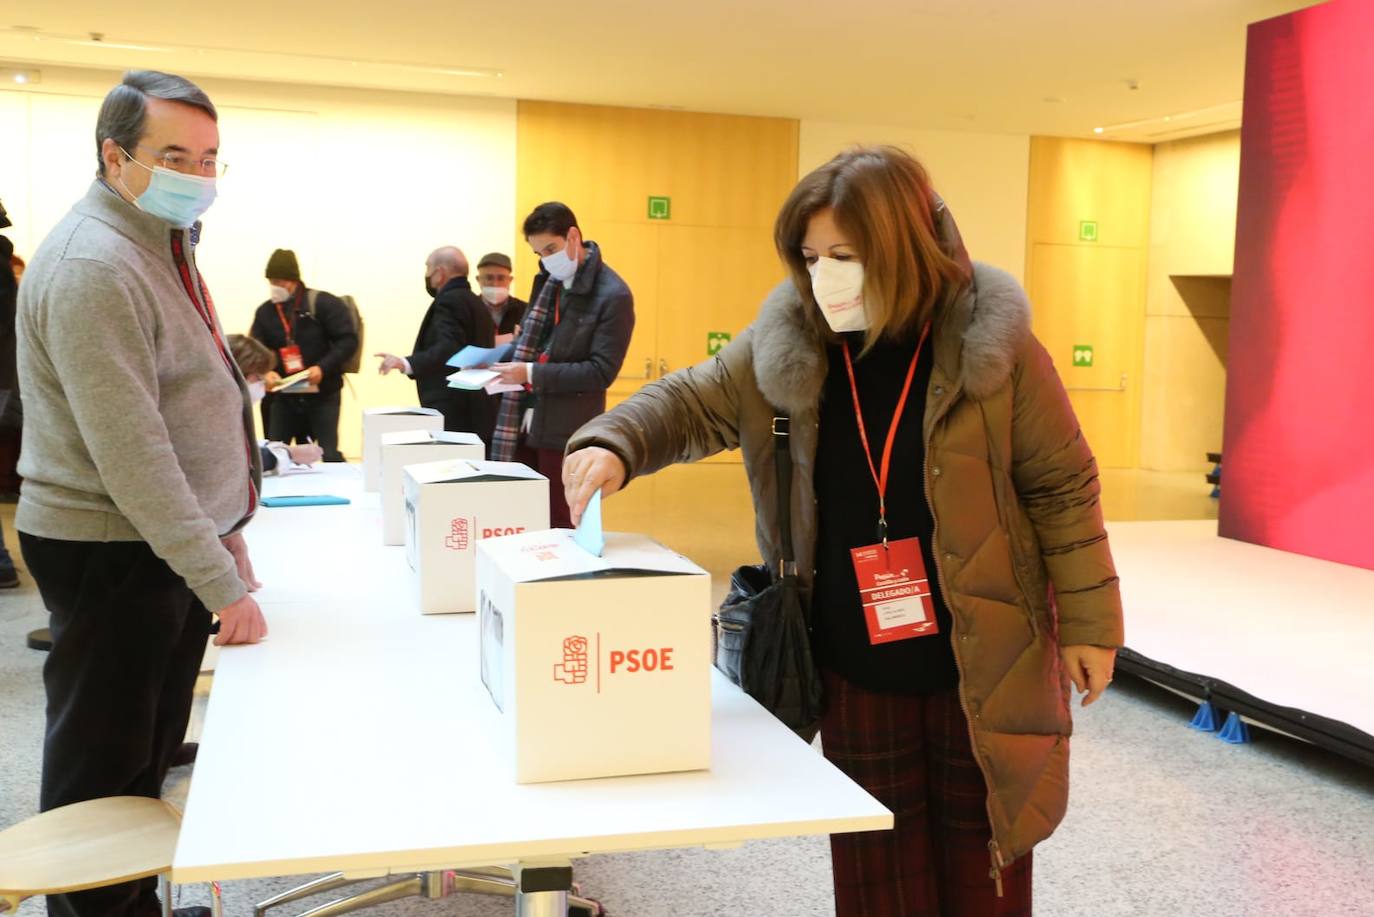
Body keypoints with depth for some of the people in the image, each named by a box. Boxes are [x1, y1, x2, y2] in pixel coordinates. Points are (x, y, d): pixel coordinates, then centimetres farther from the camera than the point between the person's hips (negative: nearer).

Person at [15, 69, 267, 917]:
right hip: (113, 555, -9)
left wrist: (226, 530, 17)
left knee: (150, 758, 18)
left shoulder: (163, 245, 12)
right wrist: (222, 585, -23)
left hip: (175, 541, 9)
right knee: (99, 781, 4)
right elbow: (130, 453, -24)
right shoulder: (93, 266, -20)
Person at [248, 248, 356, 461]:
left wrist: (323, 367, -23)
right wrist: (266, 372, -14)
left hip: (323, 395, -4)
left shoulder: (323, 303, -7)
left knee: (329, 455, -3)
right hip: (284, 397, 4)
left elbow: (348, 340, -10)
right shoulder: (265, 312, 6)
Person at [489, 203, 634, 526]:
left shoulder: (613, 295, -14)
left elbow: (601, 372, -17)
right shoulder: (548, 279, 10)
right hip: (525, 422, 7)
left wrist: (532, 374, -22)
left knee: (559, 526, 3)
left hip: (567, 433, -7)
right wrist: (506, 355, 0)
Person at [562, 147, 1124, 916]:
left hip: (983, 658, -2)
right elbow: (695, 403, 3)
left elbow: (1062, 487, -6)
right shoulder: (788, 342, -5)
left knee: (982, 855, 13)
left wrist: (1088, 622, -4)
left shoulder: (992, 344, -13)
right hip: (856, 664, 3)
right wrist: (613, 444, -18)